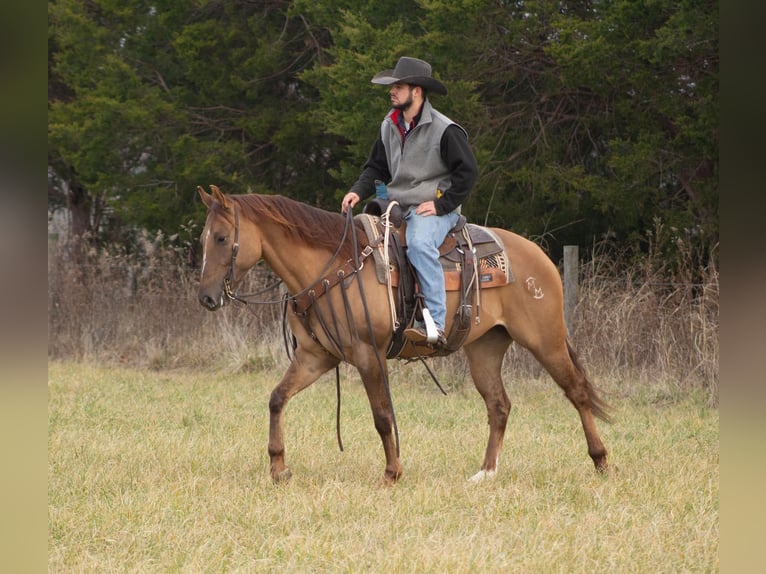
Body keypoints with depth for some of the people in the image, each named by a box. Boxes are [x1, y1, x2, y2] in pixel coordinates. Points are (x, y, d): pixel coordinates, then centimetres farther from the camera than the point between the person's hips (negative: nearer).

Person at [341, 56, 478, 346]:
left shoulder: (444, 131, -10)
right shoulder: (389, 126, 12)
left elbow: (467, 172, -11)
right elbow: (377, 168, 18)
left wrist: (442, 204, -16)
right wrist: (358, 192, -1)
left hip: (432, 209, -8)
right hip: (396, 208, 8)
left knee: (419, 245, -37)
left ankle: (435, 324, -41)